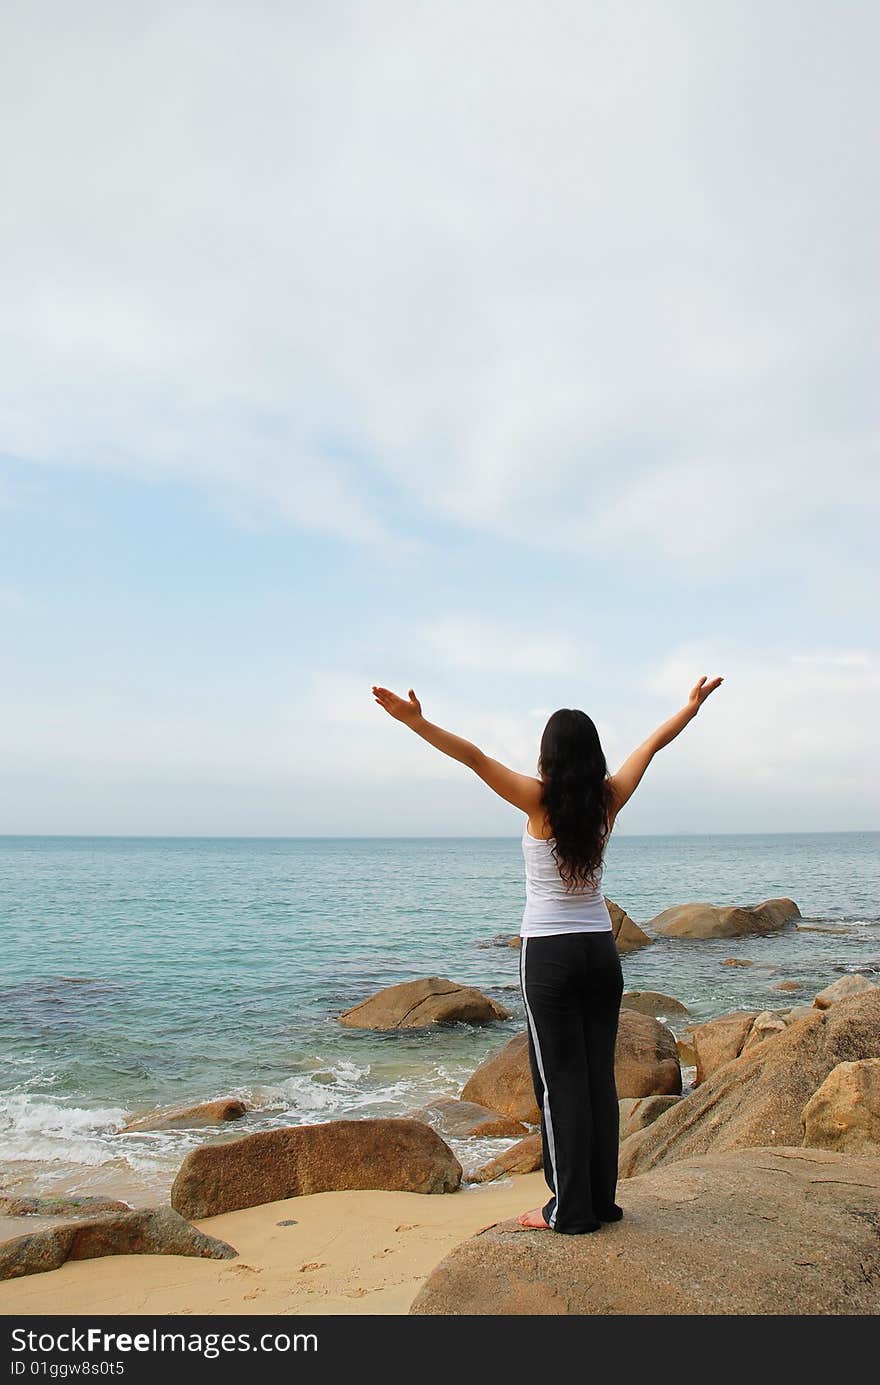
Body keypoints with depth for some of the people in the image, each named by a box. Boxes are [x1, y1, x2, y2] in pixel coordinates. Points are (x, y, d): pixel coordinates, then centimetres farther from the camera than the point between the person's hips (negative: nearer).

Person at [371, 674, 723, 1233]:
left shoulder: (540, 801, -13)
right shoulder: (609, 801, 0)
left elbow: (475, 757, -21)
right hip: (601, 950, 5)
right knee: (600, 1074, 12)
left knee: (561, 1079, 2)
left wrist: (417, 721, -25)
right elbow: (653, 744, 13)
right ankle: (602, 1200, 20)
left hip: (549, 954, -5)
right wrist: (693, 704, 25)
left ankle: (570, 1209, 8)